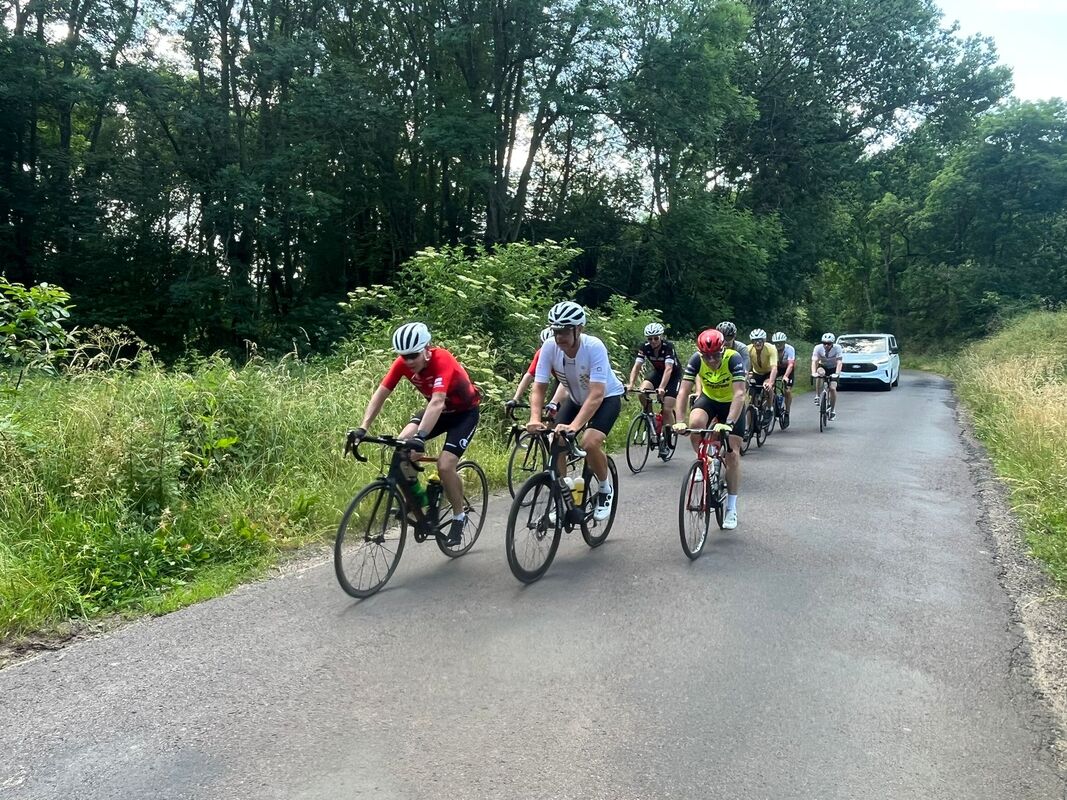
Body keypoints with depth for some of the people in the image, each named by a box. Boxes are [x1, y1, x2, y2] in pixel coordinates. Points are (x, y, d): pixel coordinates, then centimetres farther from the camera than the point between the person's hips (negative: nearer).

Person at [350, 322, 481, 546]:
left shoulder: (442, 360, -34)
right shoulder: (403, 362, -18)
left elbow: (437, 402, -46)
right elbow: (380, 394, -18)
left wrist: (420, 437, -58)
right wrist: (363, 428, -29)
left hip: (465, 412, -6)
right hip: (438, 409, 6)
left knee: (445, 466, -20)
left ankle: (459, 517, 3)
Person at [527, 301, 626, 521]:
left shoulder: (594, 347, -34)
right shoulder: (549, 347, -23)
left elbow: (596, 395, -40)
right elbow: (538, 389, -22)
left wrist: (574, 426, -51)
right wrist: (535, 418, -40)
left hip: (607, 397, -4)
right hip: (576, 399, 5)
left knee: (589, 443, -27)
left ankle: (606, 490, 2)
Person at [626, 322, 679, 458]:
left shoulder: (668, 347, -30)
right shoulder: (645, 348, -18)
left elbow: (668, 369, -41)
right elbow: (636, 366, -24)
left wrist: (661, 388, -55)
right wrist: (631, 384, -41)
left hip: (673, 376, -4)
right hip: (657, 373, 4)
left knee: (667, 410, -14)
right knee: (641, 393, -25)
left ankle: (665, 440, 0)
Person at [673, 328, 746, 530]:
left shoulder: (733, 358, -32)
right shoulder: (696, 360, -25)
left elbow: (739, 394, -40)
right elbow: (683, 391, -29)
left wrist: (729, 423, -52)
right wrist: (679, 421, -41)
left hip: (732, 404, -2)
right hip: (709, 399, 2)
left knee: (732, 454, -5)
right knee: (695, 423, -33)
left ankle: (731, 508, 8)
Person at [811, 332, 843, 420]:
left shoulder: (837, 348, -25)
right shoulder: (818, 348, -23)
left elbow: (839, 362, -32)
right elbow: (814, 361, -30)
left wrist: (837, 374, -47)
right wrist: (813, 373, -47)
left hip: (833, 368, -1)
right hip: (823, 366, 1)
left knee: (832, 388, -15)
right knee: (820, 372, -35)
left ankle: (833, 410, 1)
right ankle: (817, 396, -22)